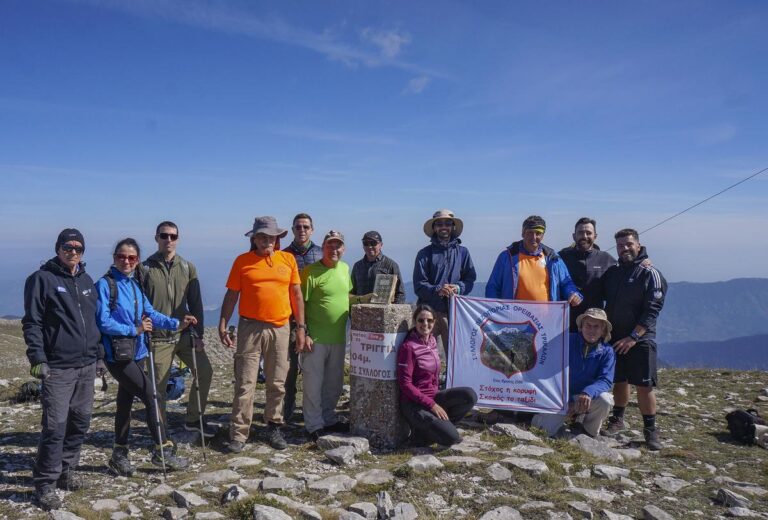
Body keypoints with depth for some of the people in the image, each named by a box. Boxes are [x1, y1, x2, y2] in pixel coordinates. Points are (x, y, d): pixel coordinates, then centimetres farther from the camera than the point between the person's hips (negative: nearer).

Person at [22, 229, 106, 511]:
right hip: (58, 368, -6)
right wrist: (37, 358, -16)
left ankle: (66, 470, 27)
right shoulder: (42, 279, -4)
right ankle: (45, 485, 4)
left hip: (86, 366, 6)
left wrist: (99, 355, 20)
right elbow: (31, 322, -8)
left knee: (80, 422, 11)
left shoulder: (86, 281, 14)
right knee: (55, 426, -7)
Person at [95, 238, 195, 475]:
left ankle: (119, 455, 29)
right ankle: (163, 451, 4)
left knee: (126, 402, 15)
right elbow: (103, 322, -15)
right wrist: (135, 329, -16)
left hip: (137, 353, 7)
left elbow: (150, 313, 4)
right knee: (151, 396, -7)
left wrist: (177, 323, -8)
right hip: (117, 355, -7)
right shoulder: (105, 284, -11)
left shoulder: (135, 284, 10)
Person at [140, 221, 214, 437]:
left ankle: (193, 419, 24)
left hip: (185, 335, 4)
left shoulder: (188, 267, 5)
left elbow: (195, 303, 6)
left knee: (205, 371, 4)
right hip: (158, 338, -3)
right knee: (159, 386, 2)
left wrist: (198, 334, 2)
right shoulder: (146, 268, -3)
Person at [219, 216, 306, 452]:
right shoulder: (242, 261, 1)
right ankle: (239, 434, 7)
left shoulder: (288, 259, 5)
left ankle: (274, 428, 24)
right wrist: (223, 325, -7)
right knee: (245, 384, 0)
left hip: (280, 329, 2)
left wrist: (301, 327, 5)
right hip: (250, 327, -2)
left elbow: (296, 295, 8)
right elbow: (231, 295, 2)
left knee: (277, 384, 10)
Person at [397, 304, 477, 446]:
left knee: (469, 395, -16)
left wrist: (435, 400, 8)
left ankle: (439, 424, 1)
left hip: (432, 397, 7)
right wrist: (432, 404, -19)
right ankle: (421, 432, 5)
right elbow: (405, 384, -17)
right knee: (451, 438, -23)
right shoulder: (408, 347, -15)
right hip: (414, 404, -7)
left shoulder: (432, 341, 8)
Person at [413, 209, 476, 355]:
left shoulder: (462, 252, 12)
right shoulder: (425, 254, 6)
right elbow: (418, 285, 0)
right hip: (429, 310, -1)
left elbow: (470, 279, 10)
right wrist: (437, 290, -18)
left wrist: (458, 288, -11)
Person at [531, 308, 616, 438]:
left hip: (588, 398, 1)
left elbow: (605, 380, -15)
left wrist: (588, 393, -38)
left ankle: (588, 432, -2)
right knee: (544, 429, -22)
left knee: (604, 399, -33)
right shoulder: (568, 341, -7)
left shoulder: (607, 351, -4)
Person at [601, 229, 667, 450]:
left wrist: (633, 336, -19)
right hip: (615, 338, 5)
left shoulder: (649, 273, -6)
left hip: (640, 339, -4)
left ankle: (650, 429, 7)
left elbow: (652, 310, -13)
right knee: (618, 381, 11)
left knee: (644, 386, -5)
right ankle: (617, 420, 26)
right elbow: (602, 300, 21)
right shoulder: (612, 272, 11)